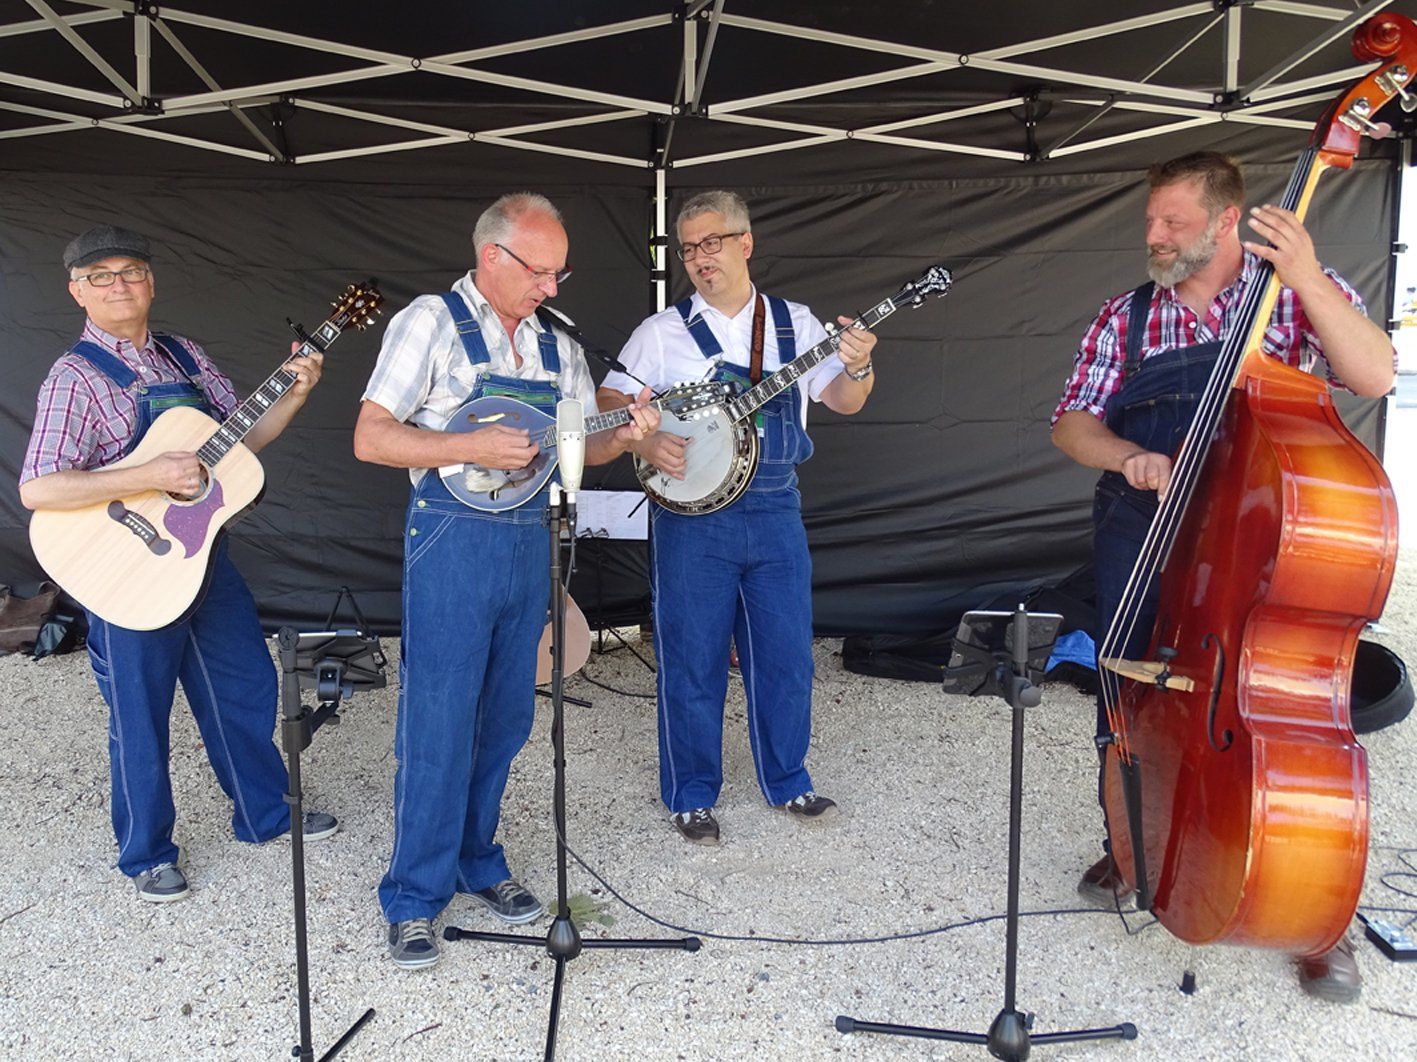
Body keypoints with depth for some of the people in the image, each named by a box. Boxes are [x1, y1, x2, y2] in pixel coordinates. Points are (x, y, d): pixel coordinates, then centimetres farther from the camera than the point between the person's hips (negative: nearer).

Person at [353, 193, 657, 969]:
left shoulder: (555, 344, 12)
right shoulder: (432, 322, -6)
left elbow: (581, 444, 16)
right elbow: (370, 439, -10)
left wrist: (624, 435, -6)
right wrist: (473, 448, -21)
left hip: (528, 542, 6)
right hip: (452, 544, -6)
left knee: (505, 720, 14)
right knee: (438, 727, -1)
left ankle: (477, 863, 31)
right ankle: (415, 897, 13)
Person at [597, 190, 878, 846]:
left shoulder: (794, 325, 8)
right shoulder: (663, 332, 2)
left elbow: (843, 402, 7)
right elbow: (610, 403, 0)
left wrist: (856, 368, -15)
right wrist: (644, 443, -19)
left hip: (776, 514, 2)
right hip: (692, 516, -2)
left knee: (787, 656, 10)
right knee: (692, 662, 4)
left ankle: (786, 781, 30)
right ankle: (691, 797, 21)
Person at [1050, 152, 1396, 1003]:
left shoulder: (1299, 291, 1)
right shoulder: (1126, 318, 6)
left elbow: (1375, 376, -13)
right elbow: (1072, 424, 3)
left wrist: (1308, 279, -23)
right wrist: (1126, 455, -17)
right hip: (1143, 536, 3)